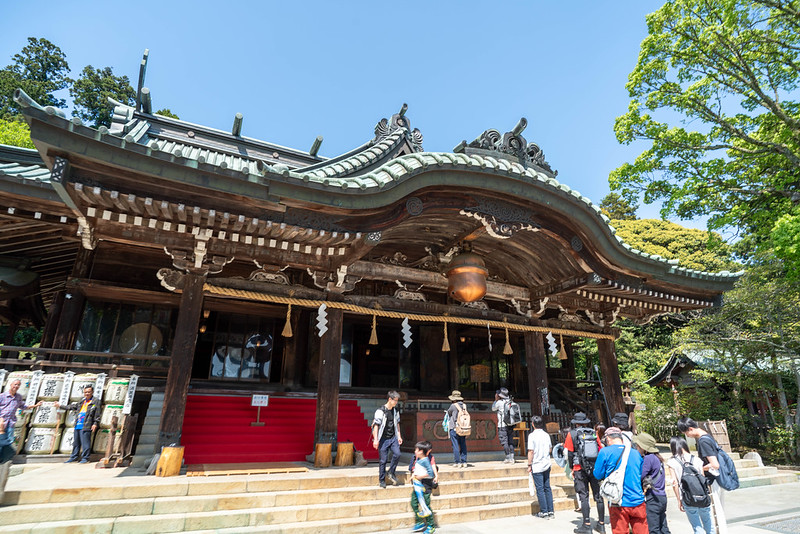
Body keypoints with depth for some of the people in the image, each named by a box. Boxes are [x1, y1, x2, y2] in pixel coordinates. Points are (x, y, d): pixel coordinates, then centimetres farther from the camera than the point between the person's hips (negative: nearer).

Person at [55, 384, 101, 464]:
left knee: (85, 442, -7)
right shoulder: (82, 401, 18)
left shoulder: (96, 401, -3)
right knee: (76, 442, 14)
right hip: (77, 425, 8)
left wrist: (95, 423, -13)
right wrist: (60, 406, 34)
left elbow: (97, 414, -7)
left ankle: (85, 458, 0)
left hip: (86, 426, -7)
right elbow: (72, 406, 31)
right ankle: (74, 457, 24)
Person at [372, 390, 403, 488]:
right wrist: (376, 439, -17)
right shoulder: (380, 411, -13)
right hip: (383, 439, -5)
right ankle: (382, 480, 17)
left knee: (397, 454, -14)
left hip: (393, 438, 5)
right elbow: (376, 425, -13)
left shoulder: (396, 410, 7)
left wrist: (399, 436, 15)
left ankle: (391, 473, 8)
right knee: (383, 460, 0)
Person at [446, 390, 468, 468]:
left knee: (456, 446, 0)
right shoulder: (464, 405, 4)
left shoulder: (453, 406, -12)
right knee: (463, 445, 11)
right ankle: (464, 462, 13)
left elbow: (449, 413, 4)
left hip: (454, 428, -5)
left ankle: (457, 462, 2)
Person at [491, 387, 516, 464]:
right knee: (510, 441, 11)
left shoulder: (499, 402, -11)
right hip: (510, 425, 7)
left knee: (504, 442, -2)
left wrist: (496, 400, 9)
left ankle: (508, 458, -4)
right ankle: (512, 457, 11)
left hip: (502, 425, -6)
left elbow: (493, 409, 7)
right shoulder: (511, 402, 7)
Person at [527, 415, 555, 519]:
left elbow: (531, 451, -15)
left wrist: (529, 465, -7)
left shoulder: (532, 435, -14)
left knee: (540, 489, 3)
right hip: (546, 465, 6)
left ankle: (544, 511, 8)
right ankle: (550, 511, 15)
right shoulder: (546, 435, 3)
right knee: (547, 488, 12)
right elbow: (550, 449, 12)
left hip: (537, 466, -6)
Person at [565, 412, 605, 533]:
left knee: (583, 496, 2)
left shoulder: (572, 434, -2)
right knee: (598, 495, 12)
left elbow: (569, 454, -3)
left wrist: (571, 468, 10)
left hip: (580, 469, -3)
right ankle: (601, 524, 19)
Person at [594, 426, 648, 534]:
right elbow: (641, 476, 19)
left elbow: (598, 475, -2)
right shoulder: (636, 453, 5)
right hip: (638, 503, 3)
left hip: (618, 504, -3)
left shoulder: (605, 452, -8)